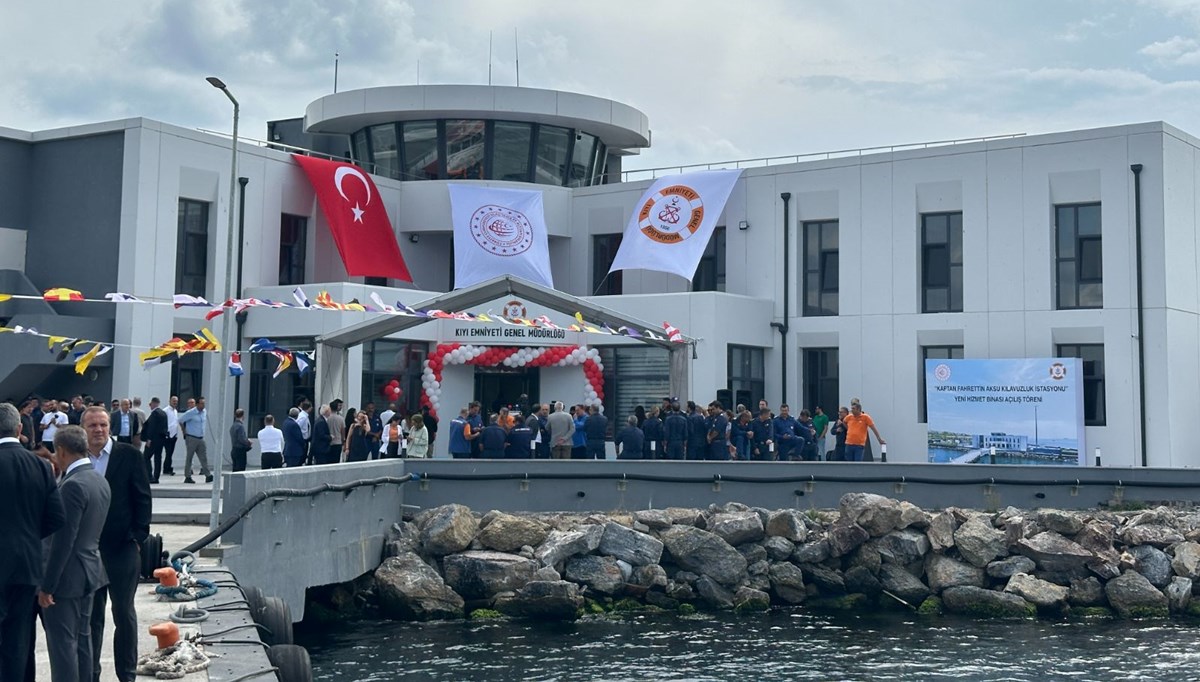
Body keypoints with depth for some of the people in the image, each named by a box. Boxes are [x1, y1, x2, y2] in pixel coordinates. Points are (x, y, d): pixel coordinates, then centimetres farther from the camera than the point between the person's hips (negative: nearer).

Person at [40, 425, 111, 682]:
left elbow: (63, 540, -21)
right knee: (82, 639, 15)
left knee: (62, 643, -4)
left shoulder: (73, 485, -20)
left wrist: (47, 586, -17)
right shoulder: (100, 481, 8)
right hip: (89, 572, 9)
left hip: (67, 576, -9)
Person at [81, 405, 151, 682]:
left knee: (124, 613, 5)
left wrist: (138, 537, -8)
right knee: (91, 615, 11)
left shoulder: (130, 456, -3)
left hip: (122, 548, -2)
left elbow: (143, 499, -3)